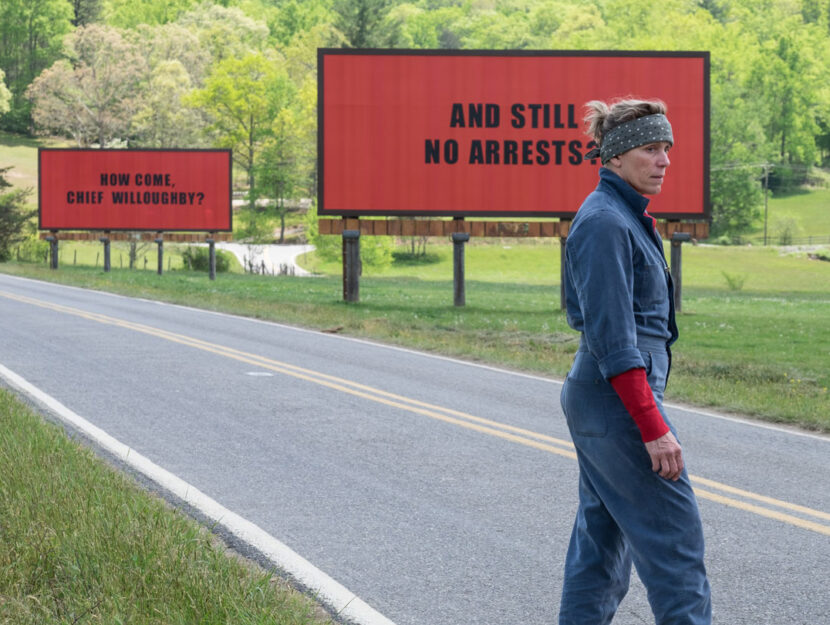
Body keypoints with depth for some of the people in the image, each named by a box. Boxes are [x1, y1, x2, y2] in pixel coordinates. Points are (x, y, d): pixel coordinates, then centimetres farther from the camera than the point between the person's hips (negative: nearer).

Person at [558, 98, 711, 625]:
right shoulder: (604, 222, -17)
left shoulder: (627, 216, 14)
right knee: (676, 538, -6)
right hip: (620, 400, -10)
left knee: (603, 535, 12)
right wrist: (653, 427, -23)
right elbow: (613, 339, -21)